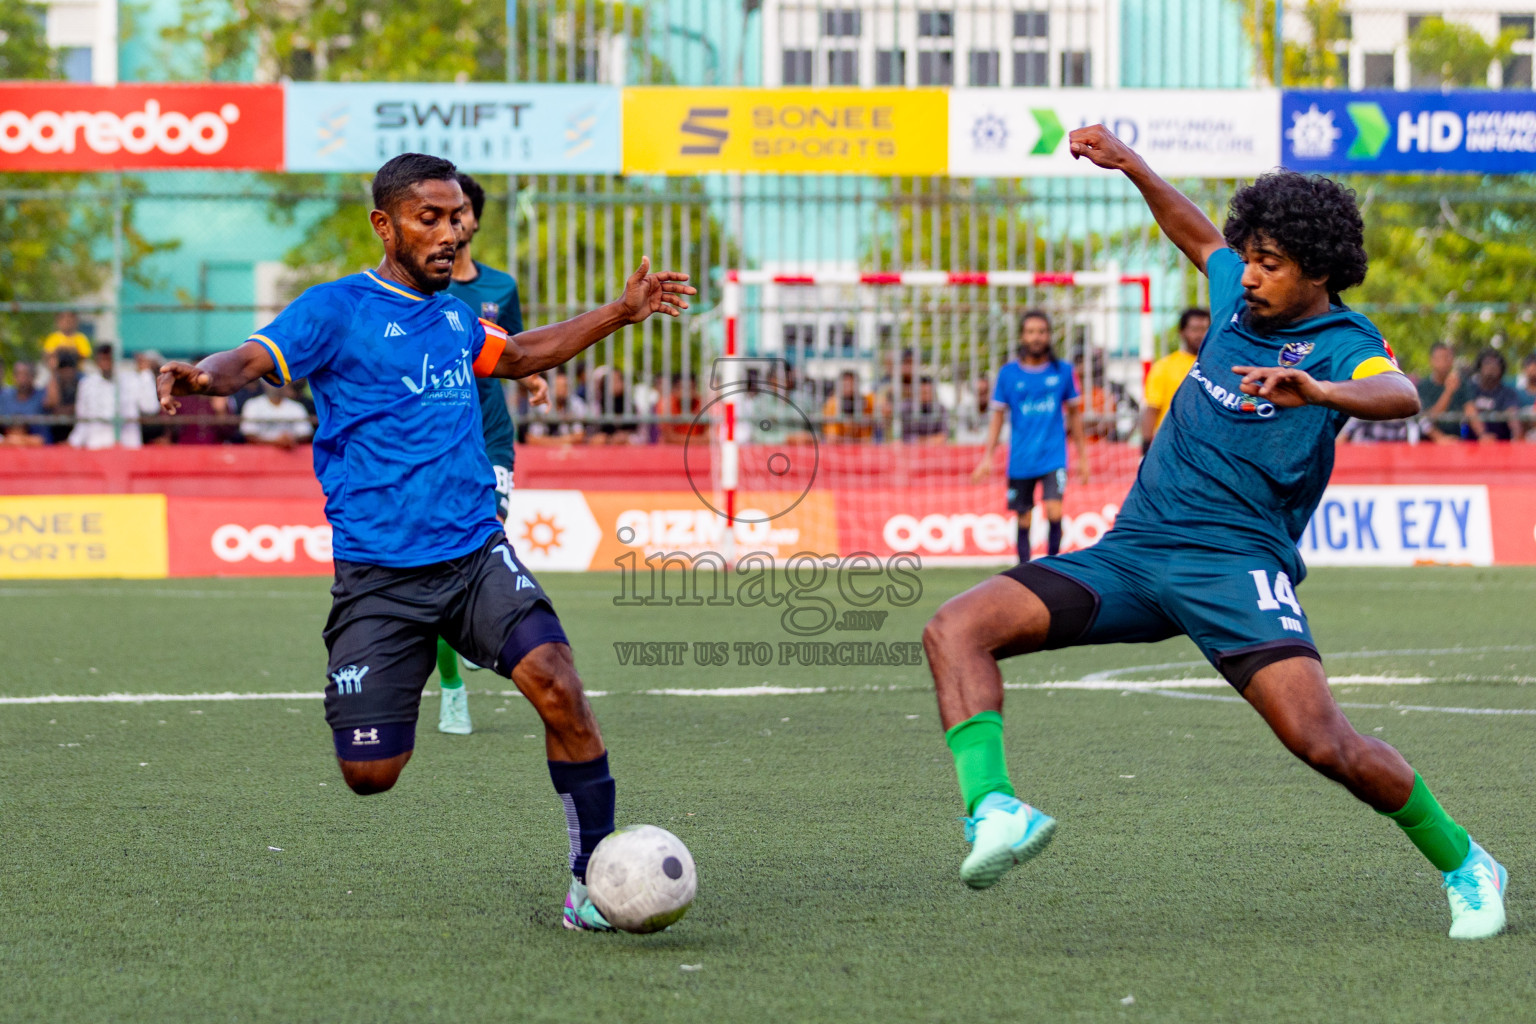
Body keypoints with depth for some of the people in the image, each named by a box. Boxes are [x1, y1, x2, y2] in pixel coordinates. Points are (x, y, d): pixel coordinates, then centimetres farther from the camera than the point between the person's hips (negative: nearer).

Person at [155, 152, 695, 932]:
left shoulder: (452, 315, 16)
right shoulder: (336, 310, -3)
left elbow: (520, 356, 36)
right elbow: (254, 359, -18)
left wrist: (621, 311, 32)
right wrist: (204, 377, -41)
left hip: (476, 555, 4)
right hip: (377, 575, -4)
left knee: (558, 685, -20)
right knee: (369, 775, -7)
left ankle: (594, 880, -10)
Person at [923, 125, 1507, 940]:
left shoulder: (1342, 345, -6)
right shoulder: (1240, 296, 14)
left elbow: (1399, 394, -29)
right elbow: (1199, 236, 37)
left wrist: (1316, 391, -48)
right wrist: (1132, 167, 29)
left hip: (1234, 560, -6)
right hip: (1131, 548, 6)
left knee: (1321, 742, -20)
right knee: (957, 629, -13)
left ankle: (1465, 867, 5)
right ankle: (994, 814, -32)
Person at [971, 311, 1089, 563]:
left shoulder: (1062, 371, 2)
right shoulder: (1008, 374, 1)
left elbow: (1074, 414, 11)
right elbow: (998, 416, 7)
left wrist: (1082, 456, 12)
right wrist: (988, 455, 1)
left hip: (1053, 456, -1)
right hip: (1020, 462, 1)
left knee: (1054, 511, -17)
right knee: (1023, 520, 3)